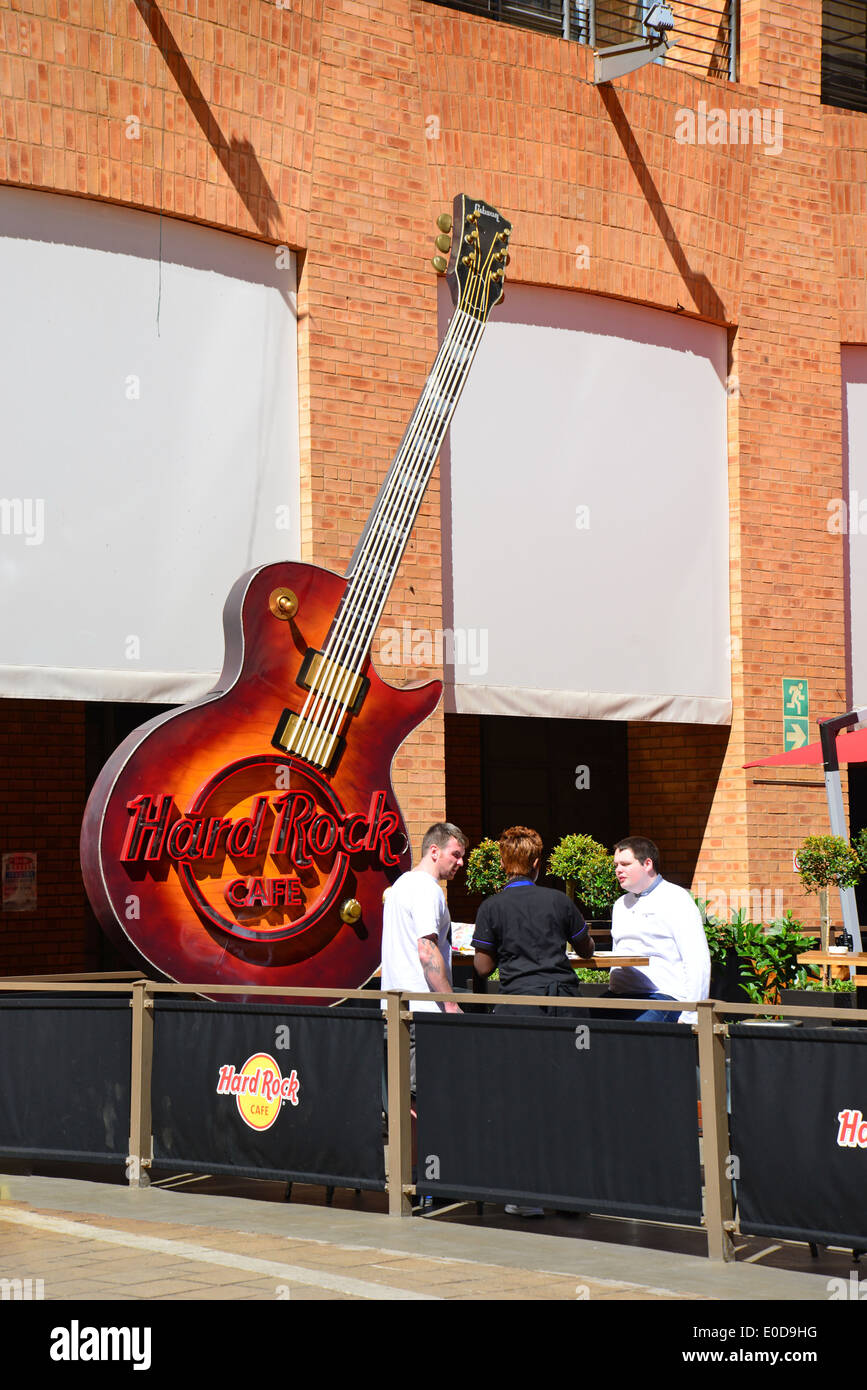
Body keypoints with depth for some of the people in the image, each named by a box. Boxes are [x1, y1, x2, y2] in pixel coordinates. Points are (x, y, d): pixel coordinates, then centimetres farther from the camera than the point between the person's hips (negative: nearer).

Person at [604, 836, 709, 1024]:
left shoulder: (676, 900, 0)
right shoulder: (620, 905, 24)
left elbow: (698, 962, -7)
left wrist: (689, 1017, -14)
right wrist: (611, 994, 14)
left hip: (662, 996, -7)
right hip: (618, 996, 7)